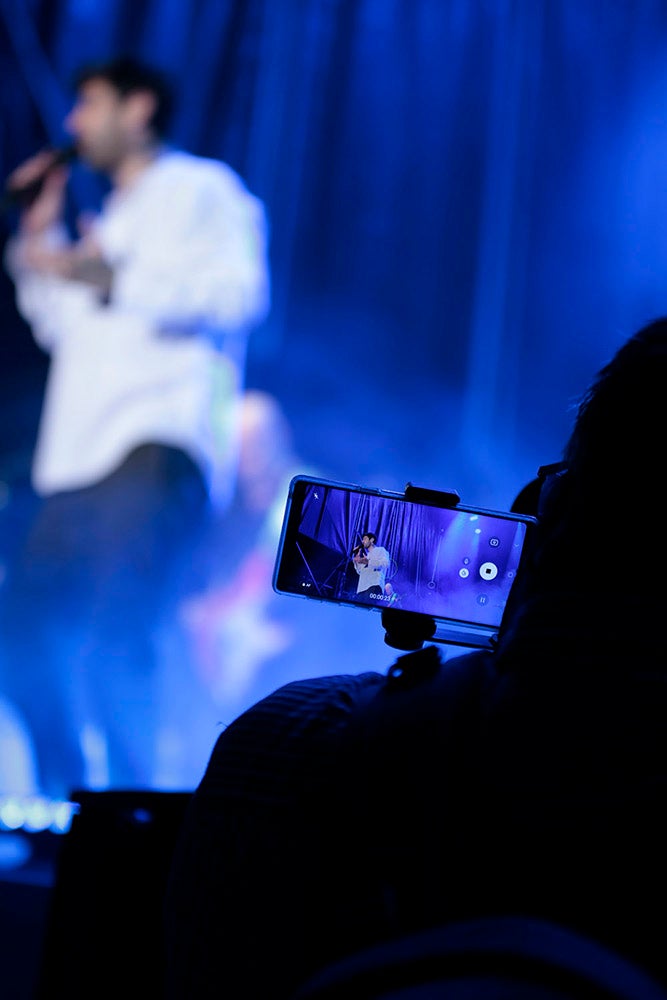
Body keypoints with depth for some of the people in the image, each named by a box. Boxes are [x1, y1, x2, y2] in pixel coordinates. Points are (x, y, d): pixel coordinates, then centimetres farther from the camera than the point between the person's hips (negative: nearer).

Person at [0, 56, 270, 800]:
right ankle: (65, 800, 16)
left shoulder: (198, 189, 6)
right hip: (79, 459, 9)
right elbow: (65, 328, 33)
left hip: (157, 448, -9)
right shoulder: (112, 220, 31)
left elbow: (237, 292, -10)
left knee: (114, 641, -21)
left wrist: (111, 278, -12)